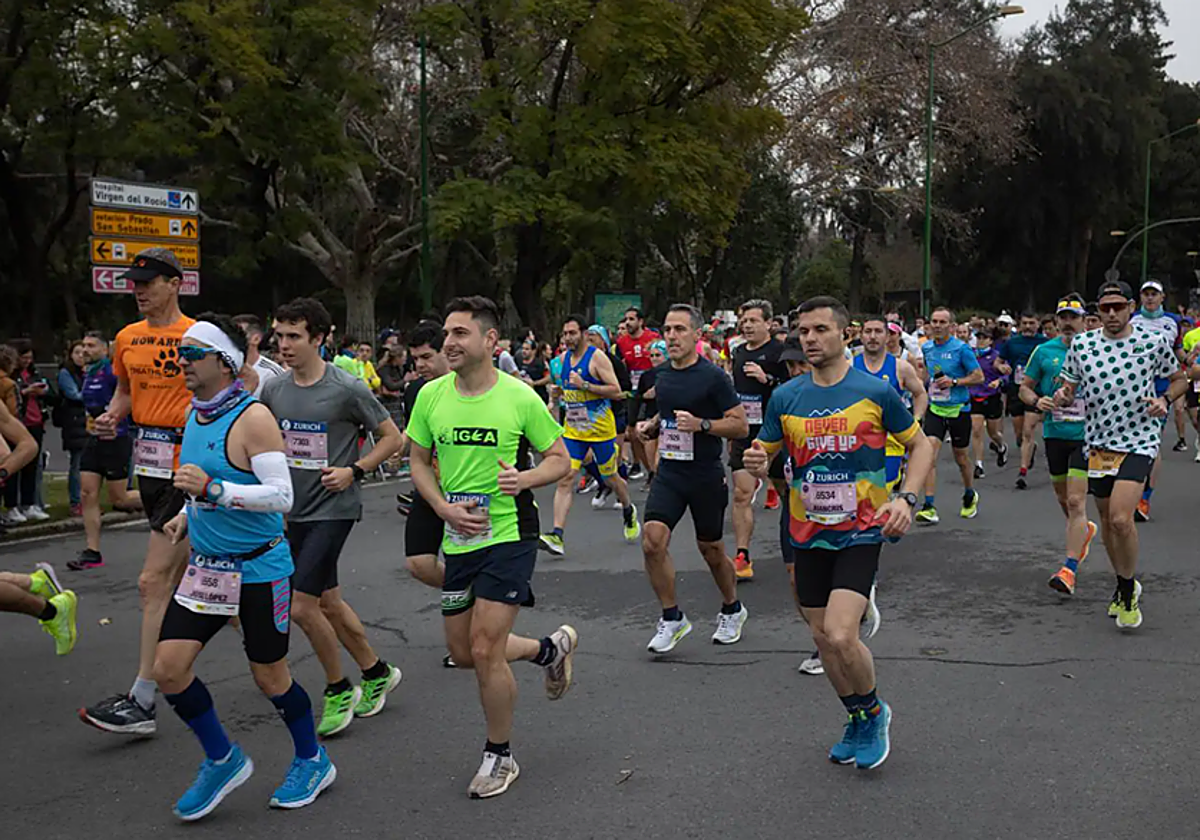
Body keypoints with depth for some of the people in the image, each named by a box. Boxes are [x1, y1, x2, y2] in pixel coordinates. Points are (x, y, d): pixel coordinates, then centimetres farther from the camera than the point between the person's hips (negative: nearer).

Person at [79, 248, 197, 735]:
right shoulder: (127, 338, 12)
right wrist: (112, 417, 4)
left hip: (186, 469, -7)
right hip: (148, 464, 8)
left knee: (154, 582, -9)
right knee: (181, 574, 17)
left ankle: (141, 702, -5)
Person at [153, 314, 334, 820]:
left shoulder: (252, 417, -17)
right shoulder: (194, 413, 7)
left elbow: (280, 495, -23)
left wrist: (213, 490, -31)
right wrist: (190, 513, 14)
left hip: (259, 567, -7)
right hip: (206, 565, 7)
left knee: (269, 674, 5)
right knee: (169, 666, -1)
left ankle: (312, 761, 30)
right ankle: (222, 760, 20)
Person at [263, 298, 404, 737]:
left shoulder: (347, 388, -12)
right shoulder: (274, 389, 4)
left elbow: (392, 438, -4)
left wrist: (354, 471, -14)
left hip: (333, 509, -7)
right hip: (295, 511, 7)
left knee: (302, 606, -11)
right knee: (329, 603, 14)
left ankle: (339, 689, 10)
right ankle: (377, 673, 33)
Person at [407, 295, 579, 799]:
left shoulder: (520, 398, -10)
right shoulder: (431, 395, 0)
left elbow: (560, 459, -1)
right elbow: (419, 462, 10)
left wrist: (525, 479, -22)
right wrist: (444, 507, -7)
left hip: (509, 534, -5)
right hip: (458, 538, 6)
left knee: (484, 650, -9)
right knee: (462, 653, 13)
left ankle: (499, 757, 15)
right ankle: (551, 648, 39)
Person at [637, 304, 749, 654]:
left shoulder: (713, 377, -12)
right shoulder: (661, 375, 6)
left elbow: (741, 426, -12)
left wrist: (701, 424, -25)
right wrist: (651, 426, 4)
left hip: (706, 477, -4)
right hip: (669, 473, 4)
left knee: (711, 550, 10)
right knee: (652, 541, -13)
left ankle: (732, 610, 37)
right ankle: (672, 618, 4)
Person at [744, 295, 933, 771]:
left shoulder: (876, 392, -7)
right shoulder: (786, 397, 1)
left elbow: (921, 445, 4)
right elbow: (763, 454, 11)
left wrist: (907, 498, -12)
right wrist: (756, 463, -14)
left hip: (860, 532, -4)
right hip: (808, 535, 4)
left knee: (840, 636, -16)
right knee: (822, 637, 11)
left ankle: (873, 712, 15)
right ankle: (857, 722, 36)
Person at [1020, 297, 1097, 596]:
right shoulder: (1044, 351, 5)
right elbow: (1025, 386, 12)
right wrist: (1036, 400, -9)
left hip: (1086, 435, -3)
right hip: (1054, 434, 3)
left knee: (1076, 501, -12)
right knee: (1063, 498, 18)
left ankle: (1069, 570, -11)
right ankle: (1084, 530, 50)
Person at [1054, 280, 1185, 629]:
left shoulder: (1154, 342, -5)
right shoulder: (1081, 345, 1)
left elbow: (1179, 379, 10)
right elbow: (1069, 390, 9)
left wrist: (1165, 400, -10)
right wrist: (1062, 397, -14)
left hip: (1140, 441, -4)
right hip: (1098, 442, 4)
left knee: (1121, 519, -18)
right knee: (1107, 518, 13)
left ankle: (1129, 592, 4)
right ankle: (1125, 586, 35)